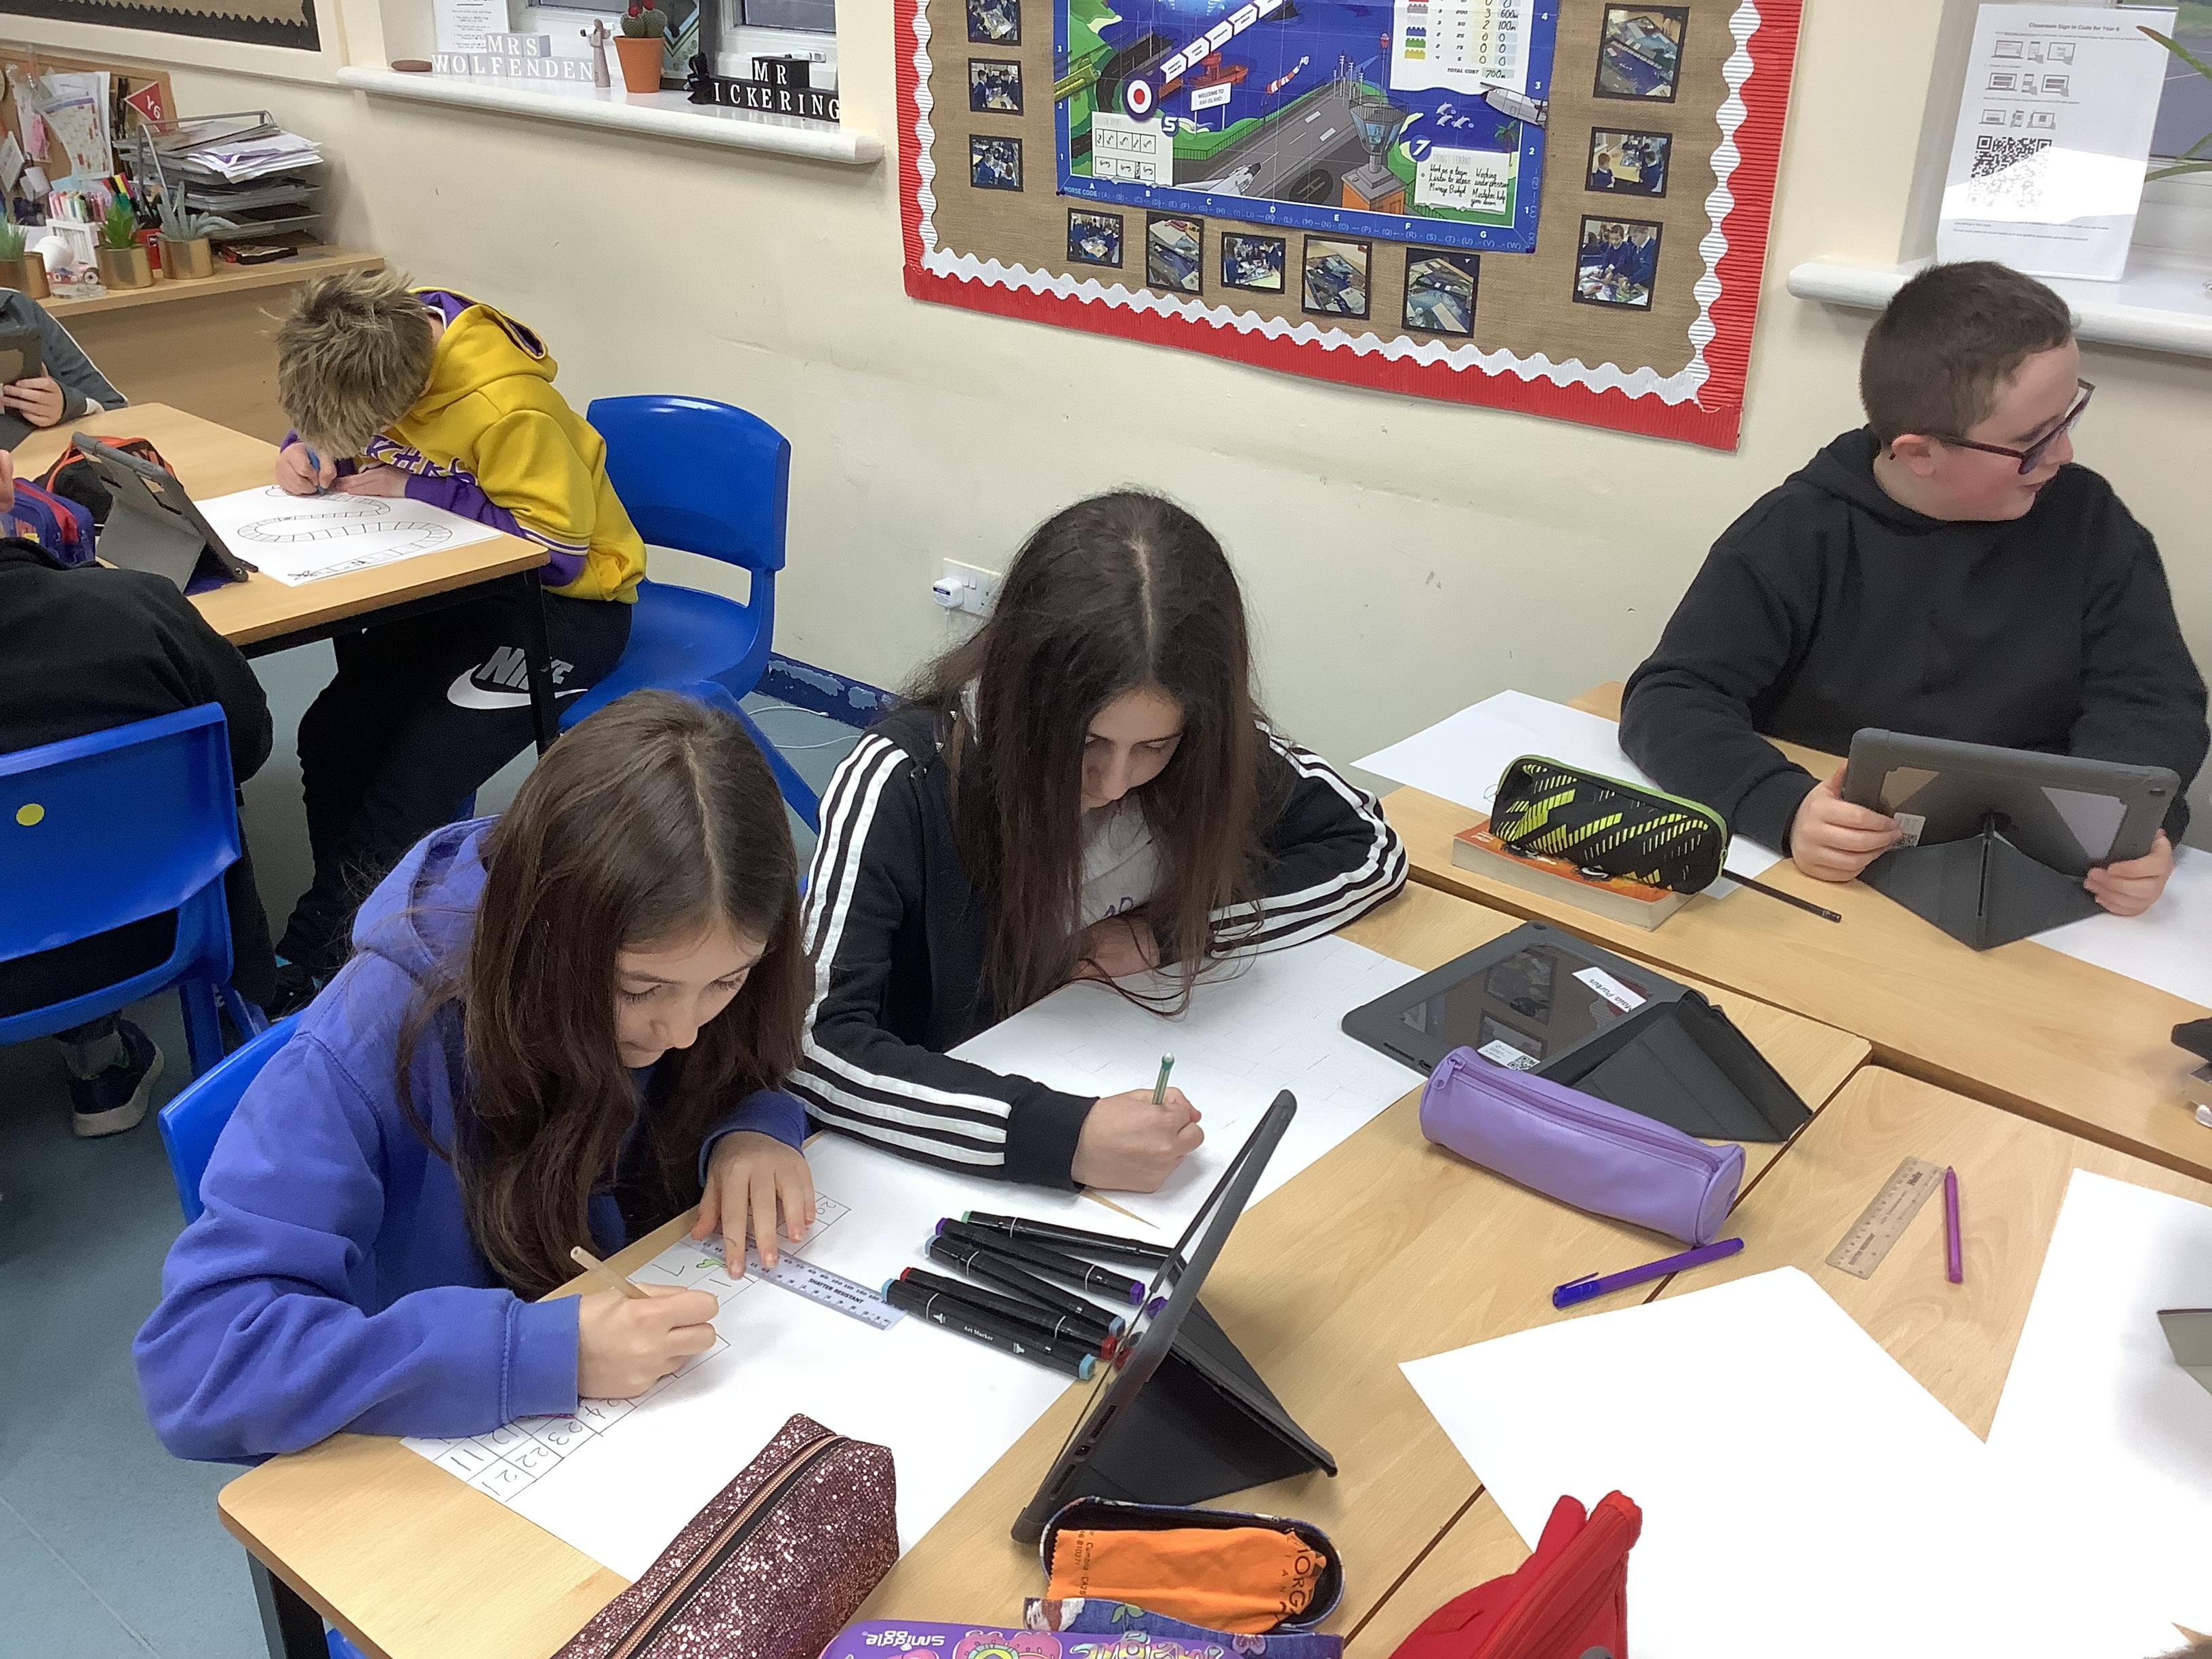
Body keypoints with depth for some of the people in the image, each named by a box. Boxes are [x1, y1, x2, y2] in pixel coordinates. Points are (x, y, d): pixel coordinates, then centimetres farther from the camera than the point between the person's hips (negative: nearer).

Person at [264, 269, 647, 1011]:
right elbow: (329, 426, 13)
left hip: (563, 600, -8)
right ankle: (349, 923, 5)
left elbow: (561, 548, -25)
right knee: (334, 736, -11)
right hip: (458, 582, 8)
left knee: (418, 775, -21)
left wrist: (416, 490, -25)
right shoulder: (377, 343, -8)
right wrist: (309, 453, -12)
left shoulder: (504, 407, -30)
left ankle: (306, 963, -8)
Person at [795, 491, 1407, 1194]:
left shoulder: (1205, 756, -11)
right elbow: (813, 1044, -28)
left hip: (1137, 1100, 3)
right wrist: (1063, 1136, -38)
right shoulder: (901, 785, -22)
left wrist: (1166, 932, -12)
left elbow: (1368, 846, 0)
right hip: (948, 1164, -2)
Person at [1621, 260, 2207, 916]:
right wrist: (1786, 807, -33)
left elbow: (2151, 698, 4)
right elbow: (1670, 699, -13)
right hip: (1816, 877, -1)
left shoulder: (2087, 523, 3)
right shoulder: (1796, 535, -7)